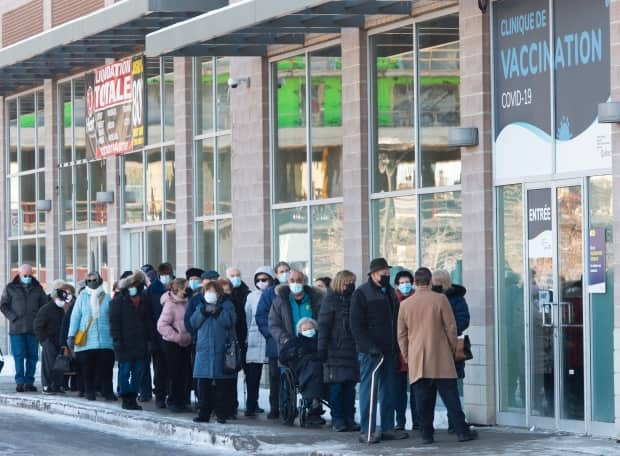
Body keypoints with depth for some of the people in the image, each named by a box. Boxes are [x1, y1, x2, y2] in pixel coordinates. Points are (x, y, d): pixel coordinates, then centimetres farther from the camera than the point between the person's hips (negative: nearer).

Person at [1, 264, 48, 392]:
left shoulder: (37, 288, 13)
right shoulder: (11, 288, 6)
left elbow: (45, 305, 15)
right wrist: (13, 317, -8)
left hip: (33, 328, 2)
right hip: (17, 328, -2)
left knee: (32, 356, 1)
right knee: (19, 355, -8)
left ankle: (29, 382, 6)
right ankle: (20, 381, -9)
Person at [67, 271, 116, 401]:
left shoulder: (106, 298, 8)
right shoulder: (82, 297, 7)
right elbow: (75, 316, 5)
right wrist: (71, 335, -3)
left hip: (105, 341, 0)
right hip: (86, 341, 0)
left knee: (106, 367, -5)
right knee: (87, 368, 2)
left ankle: (108, 392, 0)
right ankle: (89, 392, 12)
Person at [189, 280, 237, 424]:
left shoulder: (226, 305, 4)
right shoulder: (200, 305, 15)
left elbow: (230, 321, -12)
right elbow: (193, 323, 2)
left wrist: (217, 311, -17)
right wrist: (204, 311, -10)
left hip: (221, 351, -3)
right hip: (204, 350, 3)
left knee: (222, 385, -2)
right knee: (204, 385, 3)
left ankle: (221, 414, 2)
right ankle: (204, 413, 8)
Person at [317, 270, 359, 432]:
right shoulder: (330, 300, -3)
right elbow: (323, 326, -8)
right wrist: (322, 348, -14)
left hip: (352, 350, 6)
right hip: (336, 350, -6)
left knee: (350, 386, 5)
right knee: (336, 386, -4)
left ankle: (349, 419, 9)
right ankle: (337, 420, 1)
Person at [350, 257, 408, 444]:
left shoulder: (390, 292, 17)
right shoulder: (361, 294, -7)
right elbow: (356, 325, -12)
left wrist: (397, 346, 15)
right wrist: (370, 347, -19)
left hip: (389, 351, 7)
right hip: (371, 351, -7)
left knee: (389, 391, 9)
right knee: (369, 390, -6)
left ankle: (388, 428, 14)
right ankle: (366, 431, -5)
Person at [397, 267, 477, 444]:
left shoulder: (405, 304, 3)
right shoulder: (440, 300, -5)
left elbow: (401, 335, 9)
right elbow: (451, 327, -1)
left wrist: (407, 356, 20)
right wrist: (453, 348, 13)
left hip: (417, 362, 2)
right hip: (441, 360, -2)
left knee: (423, 400, 5)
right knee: (450, 397, 2)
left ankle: (426, 434, 4)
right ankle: (462, 431, 4)